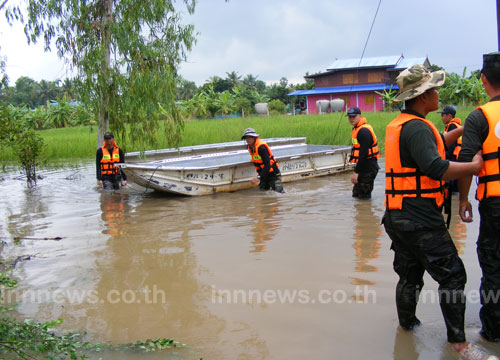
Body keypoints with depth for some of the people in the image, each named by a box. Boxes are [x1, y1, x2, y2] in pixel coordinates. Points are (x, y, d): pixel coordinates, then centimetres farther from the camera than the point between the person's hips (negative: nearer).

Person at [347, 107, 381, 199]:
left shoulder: (363, 131, -19)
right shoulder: (357, 129, 13)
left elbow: (363, 154, -24)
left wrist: (356, 172, -24)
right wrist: (356, 170, 21)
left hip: (368, 168, -11)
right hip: (364, 167, 11)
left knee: (364, 196, -4)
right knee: (356, 194, 19)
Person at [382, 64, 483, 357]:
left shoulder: (397, 124, 13)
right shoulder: (416, 127, -17)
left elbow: (432, 143, 28)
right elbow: (435, 168, -30)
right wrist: (474, 166, -18)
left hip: (398, 217, 9)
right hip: (421, 219, -9)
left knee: (410, 274, 20)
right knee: (452, 276, 0)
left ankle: (407, 323, 32)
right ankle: (458, 342, 5)